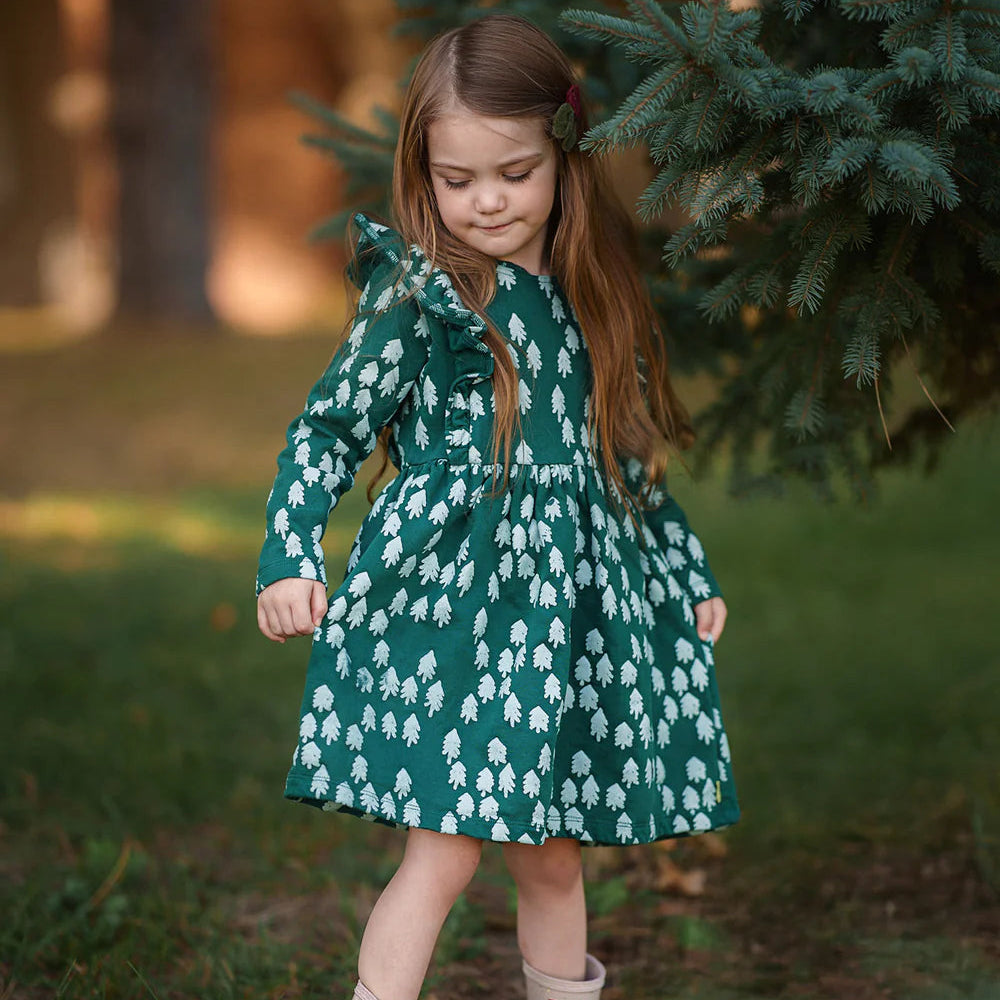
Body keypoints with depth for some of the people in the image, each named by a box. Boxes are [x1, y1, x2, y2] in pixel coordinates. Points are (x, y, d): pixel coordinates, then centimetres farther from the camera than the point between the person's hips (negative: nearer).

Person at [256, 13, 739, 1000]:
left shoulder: (590, 296, 11)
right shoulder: (417, 295, -6)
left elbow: (628, 454, 21)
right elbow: (327, 430, -4)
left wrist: (690, 576, 24)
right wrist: (289, 561, -16)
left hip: (576, 601, 5)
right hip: (451, 596, -5)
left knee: (551, 853, 11)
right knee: (446, 848, -9)